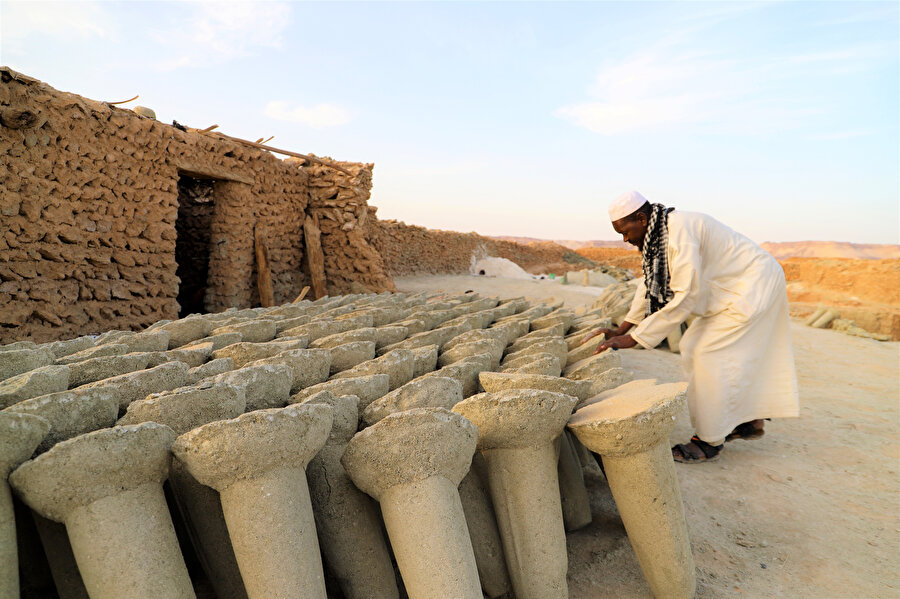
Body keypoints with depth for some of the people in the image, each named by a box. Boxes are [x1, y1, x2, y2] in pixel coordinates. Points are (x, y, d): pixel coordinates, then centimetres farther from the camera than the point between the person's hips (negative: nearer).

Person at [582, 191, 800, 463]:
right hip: (736, 287, 10)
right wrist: (622, 329, 3)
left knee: (709, 353, -12)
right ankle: (749, 420, 28)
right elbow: (650, 284, 8)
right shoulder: (657, 235, 0)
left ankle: (710, 440, 0)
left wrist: (634, 338, -31)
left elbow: (685, 297, -33)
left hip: (754, 284, -10)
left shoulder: (681, 232, -31)